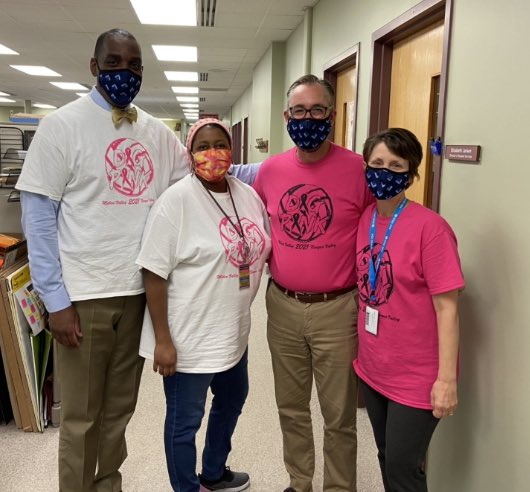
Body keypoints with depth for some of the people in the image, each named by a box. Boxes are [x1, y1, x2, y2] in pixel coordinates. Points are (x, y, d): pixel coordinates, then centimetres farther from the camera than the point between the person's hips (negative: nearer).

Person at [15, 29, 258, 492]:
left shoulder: (157, 133, 8)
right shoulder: (62, 125, -6)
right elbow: (38, 217, -8)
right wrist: (56, 299, -13)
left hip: (140, 290, 5)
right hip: (84, 294, -4)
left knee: (120, 407, 19)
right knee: (82, 415, 9)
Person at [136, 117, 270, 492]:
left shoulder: (248, 195, 2)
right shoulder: (176, 199, -17)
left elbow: (266, 248, 17)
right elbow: (154, 274, -18)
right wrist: (162, 339, -18)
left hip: (233, 331, 8)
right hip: (189, 336, -8)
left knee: (232, 400, 26)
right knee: (185, 421, 9)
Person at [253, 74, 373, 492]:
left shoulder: (358, 168, -11)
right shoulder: (270, 170, 2)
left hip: (337, 309, -4)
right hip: (282, 306, 4)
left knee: (339, 415, 10)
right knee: (291, 408, 19)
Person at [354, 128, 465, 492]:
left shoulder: (430, 227, -18)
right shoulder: (363, 219, 1)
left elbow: (447, 307, -17)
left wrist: (446, 379, -17)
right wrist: (360, 349, 13)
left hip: (417, 375, -6)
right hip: (372, 367, 6)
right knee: (387, 458, 22)